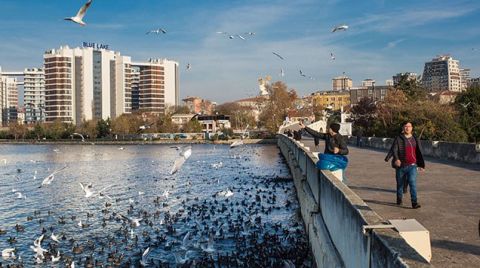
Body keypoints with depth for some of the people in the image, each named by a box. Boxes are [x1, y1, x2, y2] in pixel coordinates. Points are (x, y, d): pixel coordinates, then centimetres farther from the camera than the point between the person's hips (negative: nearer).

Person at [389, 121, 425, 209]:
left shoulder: (415, 139, 9)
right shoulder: (398, 139, -2)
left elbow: (419, 153, 18)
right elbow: (394, 150, -14)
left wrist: (421, 164, 19)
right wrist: (396, 159, -33)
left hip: (412, 166, 1)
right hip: (401, 166, -1)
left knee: (413, 183, -13)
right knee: (400, 184, 12)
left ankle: (414, 202, -15)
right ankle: (399, 199, 31)